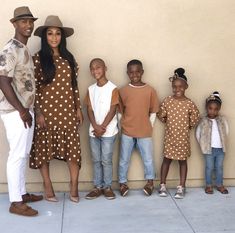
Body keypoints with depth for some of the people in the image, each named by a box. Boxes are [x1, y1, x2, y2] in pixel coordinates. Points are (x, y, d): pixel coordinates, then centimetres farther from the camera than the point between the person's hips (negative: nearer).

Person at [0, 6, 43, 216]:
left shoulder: (25, 49, 14)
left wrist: (27, 110, 15)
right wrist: (21, 110, -20)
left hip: (26, 110, 9)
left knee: (23, 154, 15)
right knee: (17, 155, -4)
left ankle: (22, 193, 27)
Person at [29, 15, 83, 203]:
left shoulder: (68, 58, 9)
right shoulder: (38, 58, -3)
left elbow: (74, 86, 10)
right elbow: (33, 87, -5)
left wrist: (78, 109, 8)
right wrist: (38, 112, -11)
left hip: (67, 111, 3)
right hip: (46, 111, -3)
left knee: (73, 149, 1)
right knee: (44, 149, 6)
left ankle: (74, 188, 11)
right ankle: (48, 188, 20)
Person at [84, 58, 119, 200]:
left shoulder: (112, 88, -7)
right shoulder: (91, 89, 7)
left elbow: (112, 110, -10)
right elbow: (90, 110, 3)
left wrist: (102, 127, -13)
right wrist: (95, 126, -11)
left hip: (108, 131, -4)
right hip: (93, 131, 4)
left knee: (106, 160, 1)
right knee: (96, 160, 9)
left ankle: (108, 187, 14)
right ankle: (98, 187, 19)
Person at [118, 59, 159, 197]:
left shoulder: (150, 90, -3)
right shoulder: (123, 91, -2)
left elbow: (153, 112, 3)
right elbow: (120, 111, 5)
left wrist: (149, 127, 1)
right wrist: (124, 126, 1)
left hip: (145, 132, 0)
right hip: (127, 132, 0)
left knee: (148, 159, 9)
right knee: (124, 160, 10)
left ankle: (150, 182, 28)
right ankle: (123, 183, 25)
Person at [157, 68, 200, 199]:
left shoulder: (190, 103, -9)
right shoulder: (167, 101, -7)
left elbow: (195, 118, 1)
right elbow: (161, 115, 2)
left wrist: (189, 126, 5)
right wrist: (169, 123, 3)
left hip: (183, 137, 0)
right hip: (170, 136, 1)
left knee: (183, 160, 9)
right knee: (167, 159, 9)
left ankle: (182, 187, 18)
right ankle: (162, 185, 19)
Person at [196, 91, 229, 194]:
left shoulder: (222, 119, -2)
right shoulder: (203, 121, -8)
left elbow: (226, 131, 10)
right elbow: (198, 133, -1)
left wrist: (222, 141, 7)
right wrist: (203, 144, -1)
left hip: (220, 148, 2)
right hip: (209, 149, -2)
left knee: (219, 167, 13)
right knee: (209, 167, 7)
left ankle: (219, 185, 25)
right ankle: (208, 185, 19)